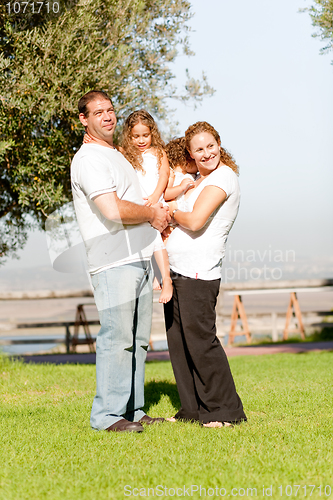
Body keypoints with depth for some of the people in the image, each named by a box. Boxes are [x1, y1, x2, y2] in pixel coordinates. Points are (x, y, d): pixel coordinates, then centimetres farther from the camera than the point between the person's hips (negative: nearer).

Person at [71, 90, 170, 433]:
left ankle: (132, 411, 15)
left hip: (139, 258, 9)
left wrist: (158, 215, 16)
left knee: (137, 339, 9)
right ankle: (107, 415, -4)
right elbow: (113, 210, -20)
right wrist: (152, 214, -5)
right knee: (116, 337, -9)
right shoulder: (89, 159, -9)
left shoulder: (117, 156, 22)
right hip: (113, 262, -9)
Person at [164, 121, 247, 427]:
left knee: (200, 340, -8)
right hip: (175, 271, 9)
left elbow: (195, 221, -18)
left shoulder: (223, 177, -9)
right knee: (178, 341, 10)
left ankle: (225, 410, 1)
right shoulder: (198, 179, 20)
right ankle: (193, 409, 19)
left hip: (198, 273, -9)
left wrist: (172, 211, -2)